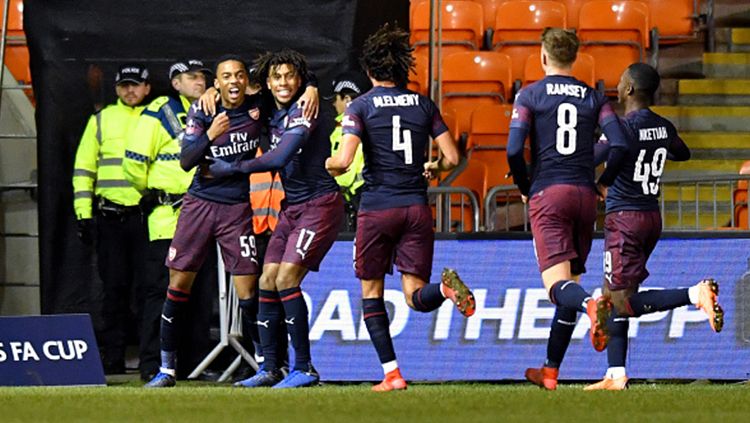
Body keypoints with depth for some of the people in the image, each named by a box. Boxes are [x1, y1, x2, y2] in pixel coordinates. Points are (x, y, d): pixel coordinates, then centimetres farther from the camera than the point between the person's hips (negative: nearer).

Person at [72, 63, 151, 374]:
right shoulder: (101, 120, 13)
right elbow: (83, 168, 11)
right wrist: (83, 213, 2)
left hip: (147, 216, -1)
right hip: (110, 217, 1)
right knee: (115, 287, 1)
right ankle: (111, 358, 5)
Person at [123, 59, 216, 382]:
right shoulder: (159, 114, -4)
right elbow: (134, 162, -8)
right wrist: (150, 192, 3)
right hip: (168, 218, -7)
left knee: (202, 292, 6)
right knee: (162, 291, -8)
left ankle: (194, 362, 12)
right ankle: (152, 365, -6)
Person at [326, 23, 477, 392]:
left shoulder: (361, 106, -3)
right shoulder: (424, 105, 7)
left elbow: (344, 161, -14)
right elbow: (451, 157, 5)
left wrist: (330, 165, 9)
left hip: (377, 208, -3)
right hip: (416, 207, 3)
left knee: (371, 292, 12)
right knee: (416, 297, 2)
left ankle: (391, 373, 3)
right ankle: (446, 287, -34)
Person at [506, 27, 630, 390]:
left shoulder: (530, 95, 1)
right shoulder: (594, 98, 9)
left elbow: (513, 150, -8)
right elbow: (618, 144, -4)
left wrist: (525, 189, 8)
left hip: (548, 195, -4)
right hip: (585, 196, 4)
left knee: (558, 285, -13)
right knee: (570, 283, 13)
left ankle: (591, 305, -49)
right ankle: (550, 371, 17)